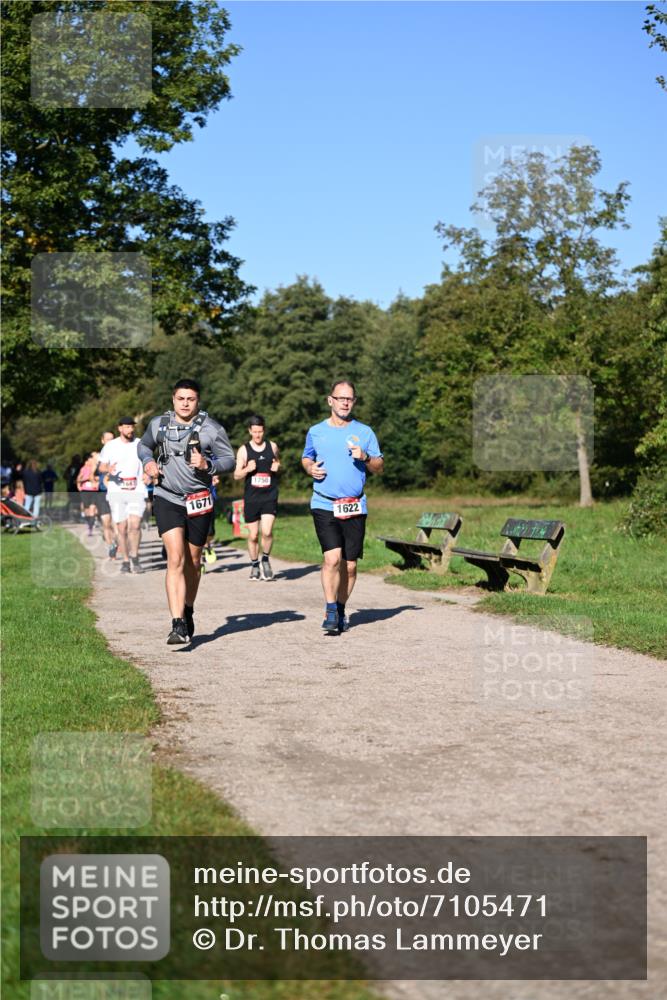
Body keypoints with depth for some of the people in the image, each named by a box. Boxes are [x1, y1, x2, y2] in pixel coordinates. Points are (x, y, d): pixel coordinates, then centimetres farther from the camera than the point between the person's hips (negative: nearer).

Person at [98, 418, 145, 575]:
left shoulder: (140, 444, 8)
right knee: (122, 528, -1)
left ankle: (134, 557, -1)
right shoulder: (111, 446, 6)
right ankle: (125, 561, 11)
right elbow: (101, 467, 8)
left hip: (136, 491, 0)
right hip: (116, 491, 0)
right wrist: (108, 469, -14)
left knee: (135, 525, -15)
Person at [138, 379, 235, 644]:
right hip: (167, 499, 0)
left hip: (199, 501, 0)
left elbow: (229, 460, 0)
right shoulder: (158, 424, 5)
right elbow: (144, 445, 23)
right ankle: (178, 624, -23)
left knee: (193, 562, 12)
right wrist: (147, 461, 2)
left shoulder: (211, 428, -3)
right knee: (176, 558, -17)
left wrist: (207, 464, -19)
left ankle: (188, 612, 37)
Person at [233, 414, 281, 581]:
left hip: (270, 496, 0)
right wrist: (247, 469, -16)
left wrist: (277, 468, -2)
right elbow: (236, 475, 4)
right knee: (253, 535, 5)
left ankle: (265, 559, 9)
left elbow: (278, 464, 21)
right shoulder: (244, 450, 2)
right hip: (251, 498, 0)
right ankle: (255, 565, 24)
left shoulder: (272, 446, 6)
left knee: (267, 531, -16)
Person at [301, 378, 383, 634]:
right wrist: (310, 468, 0)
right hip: (324, 505, -1)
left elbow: (380, 466, 11)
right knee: (332, 558, -17)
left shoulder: (364, 432, 7)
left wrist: (365, 457, -10)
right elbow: (306, 458, 22)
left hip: (355, 507, 2)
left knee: (349, 565, 5)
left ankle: (341, 610, 22)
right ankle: (330, 611, -7)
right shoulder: (315, 432, 7)